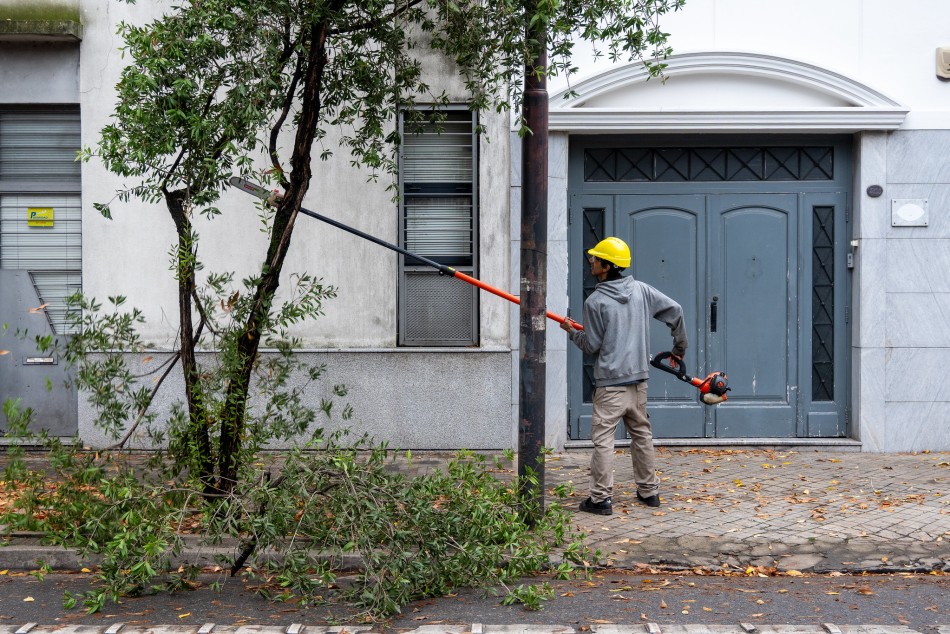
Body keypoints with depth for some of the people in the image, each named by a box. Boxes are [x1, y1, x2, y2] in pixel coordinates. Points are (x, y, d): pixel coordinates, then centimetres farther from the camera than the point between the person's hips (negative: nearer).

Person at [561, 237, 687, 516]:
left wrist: (572, 332, 11)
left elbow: (591, 346, -8)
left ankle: (601, 498, 0)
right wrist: (679, 347, 20)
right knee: (642, 433, 17)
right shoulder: (642, 290, 5)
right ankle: (649, 491, 26)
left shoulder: (595, 301, -12)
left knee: (603, 438, -2)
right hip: (639, 379, 6)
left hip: (610, 383, -6)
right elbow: (675, 310, 9)